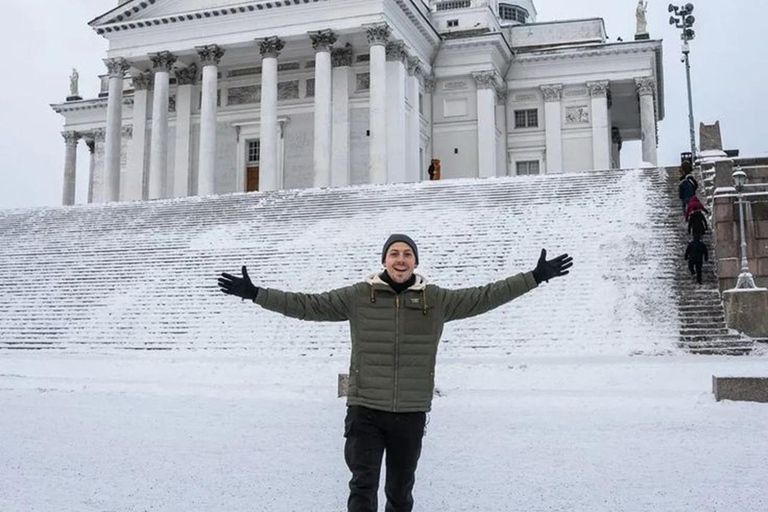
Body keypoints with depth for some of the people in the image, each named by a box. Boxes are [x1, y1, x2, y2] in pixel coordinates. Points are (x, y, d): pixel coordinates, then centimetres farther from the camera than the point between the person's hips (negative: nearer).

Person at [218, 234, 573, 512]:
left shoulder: (436, 300, 2)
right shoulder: (357, 296, -2)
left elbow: (484, 297, 6)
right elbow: (307, 305, 0)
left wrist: (535, 277, 5)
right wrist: (254, 293, -5)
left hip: (411, 414, 2)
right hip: (365, 410, -2)